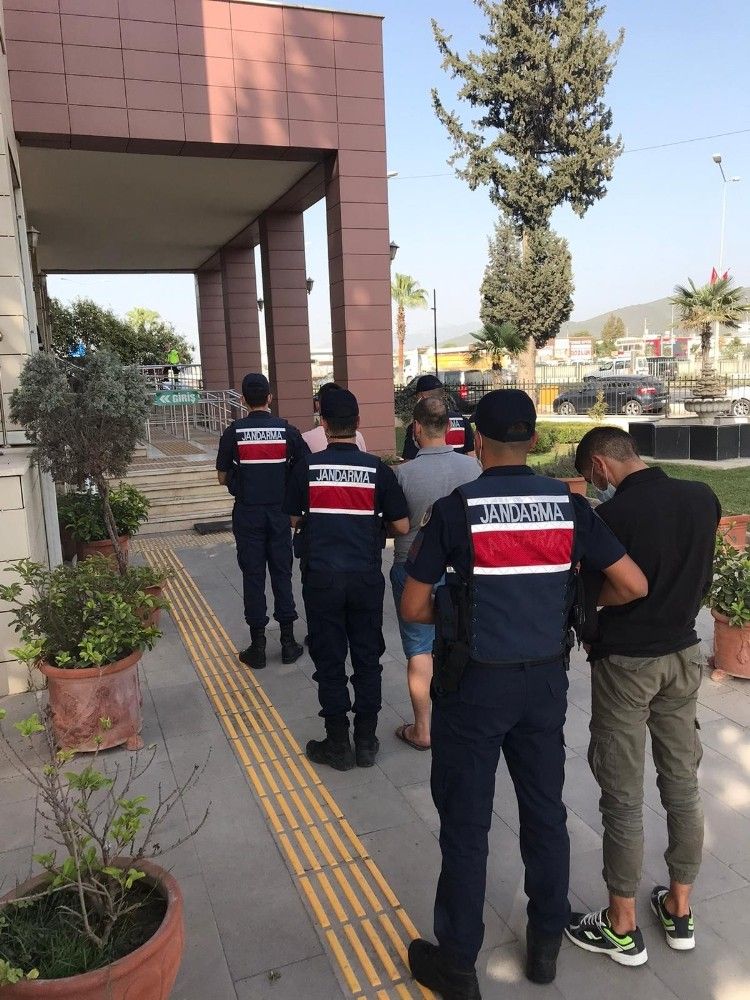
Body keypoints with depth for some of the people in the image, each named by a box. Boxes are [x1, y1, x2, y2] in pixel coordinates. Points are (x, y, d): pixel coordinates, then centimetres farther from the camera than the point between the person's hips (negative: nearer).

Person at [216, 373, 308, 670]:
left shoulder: (233, 432, -6)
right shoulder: (287, 430, -4)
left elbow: (223, 478, -1)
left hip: (247, 514, -1)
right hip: (279, 512, 1)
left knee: (253, 576, 5)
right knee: (282, 573, 10)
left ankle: (258, 647, 11)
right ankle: (288, 642, 16)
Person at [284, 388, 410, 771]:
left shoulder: (308, 467, -5)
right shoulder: (376, 468, -5)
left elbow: (294, 520, 4)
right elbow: (402, 526, -3)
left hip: (321, 576, -1)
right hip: (366, 576, 1)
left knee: (329, 660, 9)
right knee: (367, 657, 13)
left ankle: (338, 745, 18)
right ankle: (366, 742, 21)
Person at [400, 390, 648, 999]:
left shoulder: (455, 510, -14)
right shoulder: (568, 505, -4)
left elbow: (413, 609, -11)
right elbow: (633, 585, -3)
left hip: (474, 685, -3)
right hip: (545, 680, 4)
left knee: (466, 823, 10)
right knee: (545, 811, 19)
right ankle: (546, 944, 37)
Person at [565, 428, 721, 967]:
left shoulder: (613, 515, -21)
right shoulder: (704, 498, -3)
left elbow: (582, 596, -13)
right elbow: (703, 579, 9)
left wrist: (594, 638, 6)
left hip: (626, 664, -6)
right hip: (684, 655, 6)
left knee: (623, 796, 7)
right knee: (683, 784, 17)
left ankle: (622, 927, 22)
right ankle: (680, 910, 33)